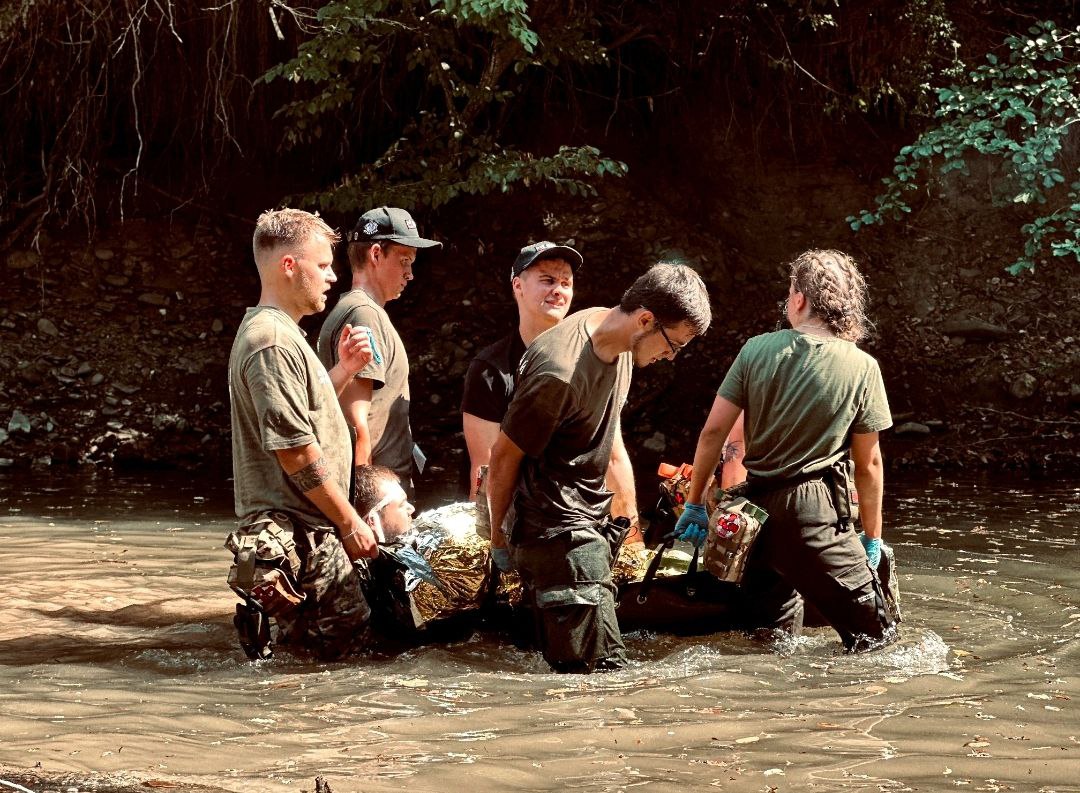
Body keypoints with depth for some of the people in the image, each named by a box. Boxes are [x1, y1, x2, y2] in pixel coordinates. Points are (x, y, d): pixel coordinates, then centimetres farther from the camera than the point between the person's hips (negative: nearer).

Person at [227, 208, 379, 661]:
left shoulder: (272, 332, 17)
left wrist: (344, 370, 11)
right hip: (297, 534, -10)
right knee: (347, 638, -8)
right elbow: (295, 451, -20)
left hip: (306, 529, 10)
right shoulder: (272, 342, -17)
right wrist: (350, 522, -13)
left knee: (354, 633, 9)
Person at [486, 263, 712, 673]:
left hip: (589, 524, 9)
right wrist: (496, 535, -2)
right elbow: (505, 454, -14)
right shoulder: (560, 373, -25)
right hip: (559, 535, -9)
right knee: (604, 671, -14)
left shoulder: (620, 344, 3)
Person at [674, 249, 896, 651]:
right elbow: (868, 464, -1)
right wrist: (872, 538, 10)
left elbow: (714, 430, 1)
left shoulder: (757, 350, 1)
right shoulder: (862, 368, -5)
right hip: (814, 513, -4)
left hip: (757, 509, 5)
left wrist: (694, 504, 11)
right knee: (875, 634, 1)